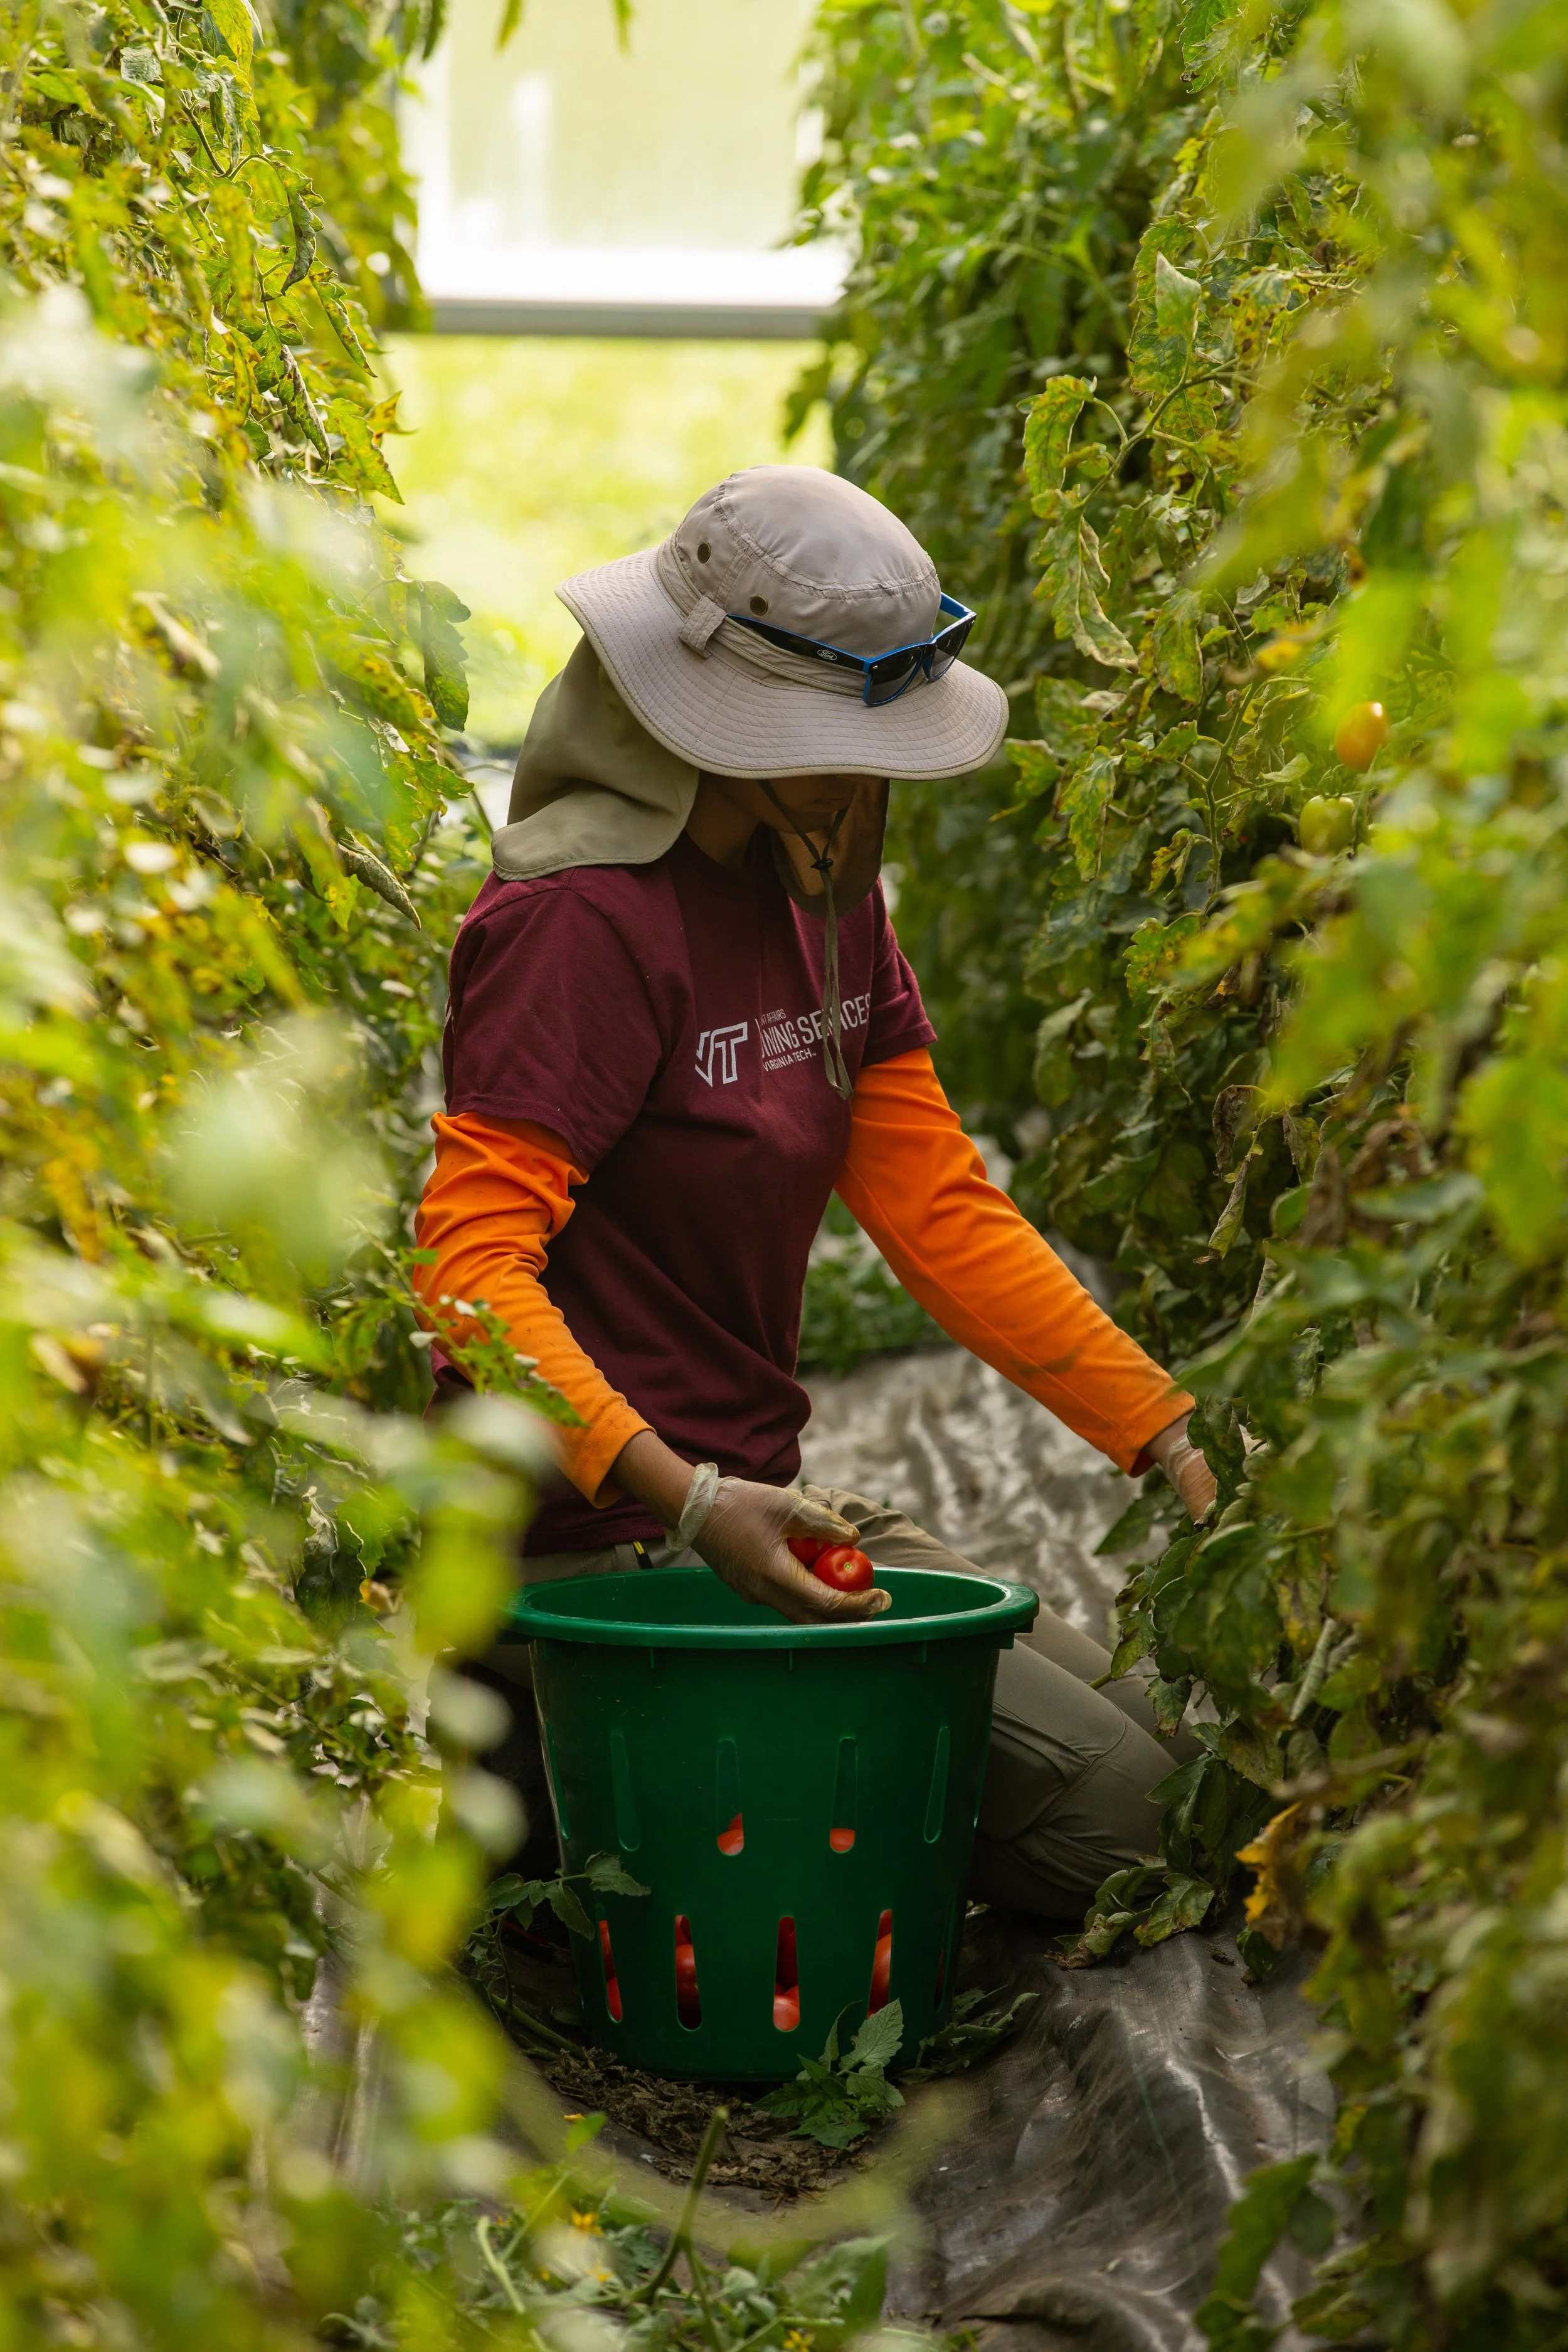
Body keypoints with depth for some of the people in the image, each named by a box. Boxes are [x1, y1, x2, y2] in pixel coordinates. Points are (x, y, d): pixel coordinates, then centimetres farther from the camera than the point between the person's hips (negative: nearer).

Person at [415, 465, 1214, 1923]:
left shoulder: (819, 890, 9)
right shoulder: (588, 921, -19)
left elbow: (939, 1209, 9)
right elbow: (471, 1260, -24)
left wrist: (1174, 1443, 2)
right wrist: (683, 1501, -36)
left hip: (750, 1498, 9)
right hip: (599, 1543, -9)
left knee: (1162, 1733, 12)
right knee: (1117, 1806, -12)